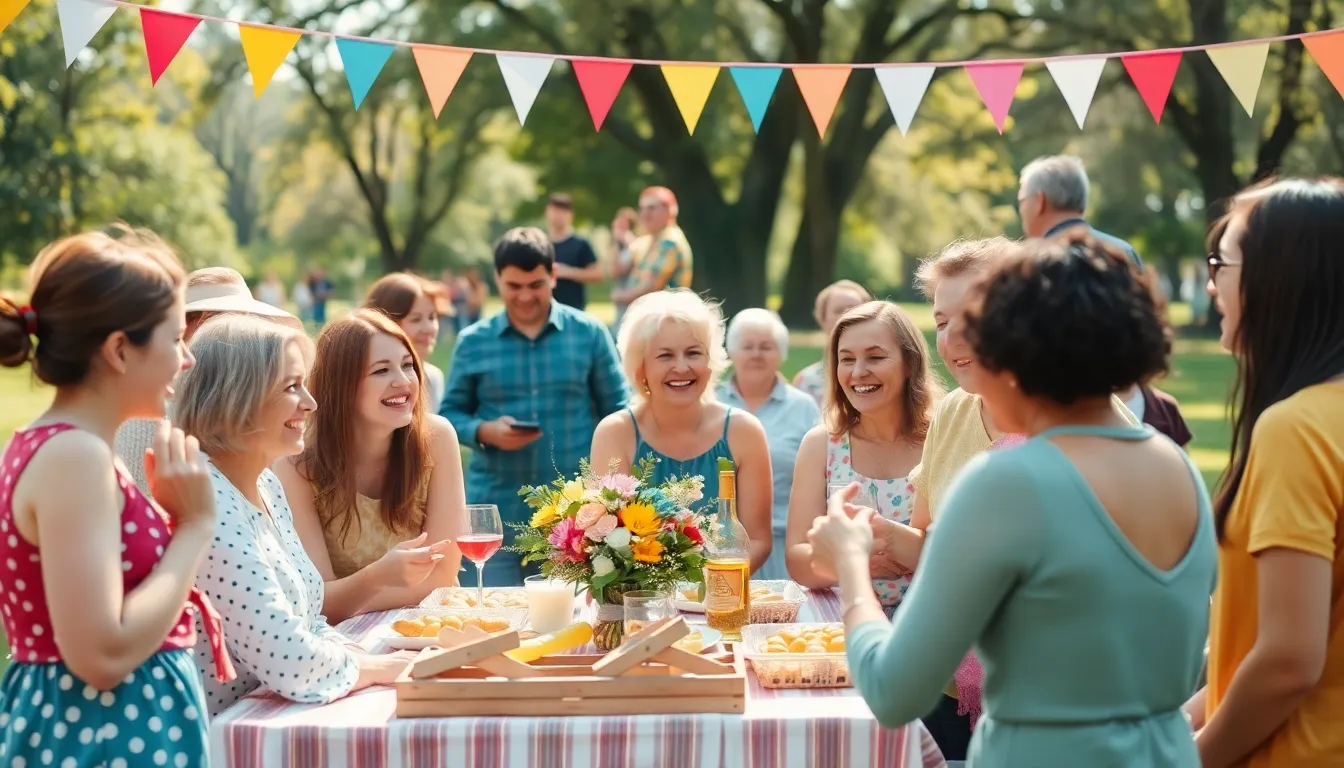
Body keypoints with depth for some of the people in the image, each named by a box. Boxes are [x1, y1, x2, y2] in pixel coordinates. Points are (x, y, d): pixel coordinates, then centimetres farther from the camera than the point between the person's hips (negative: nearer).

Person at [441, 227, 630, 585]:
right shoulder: (473, 342, 4)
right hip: (496, 512, 1)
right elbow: (450, 413, 9)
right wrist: (484, 432, -13)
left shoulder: (590, 334, 3)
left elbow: (618, 414, 6)